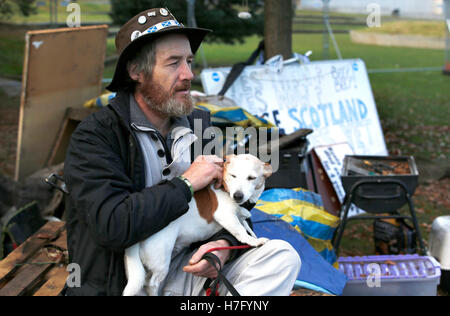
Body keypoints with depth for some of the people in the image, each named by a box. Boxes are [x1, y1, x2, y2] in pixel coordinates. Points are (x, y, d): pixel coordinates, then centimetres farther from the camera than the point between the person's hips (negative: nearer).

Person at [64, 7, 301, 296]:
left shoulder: (198, 126, 7)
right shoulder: (95, 136, -11)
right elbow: (111, 226, -25)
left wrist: (224, 245, -11)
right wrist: (186, 183, -17)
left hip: (187, 272, 7)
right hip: (123, 281, -6)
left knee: (282, 256, -13)